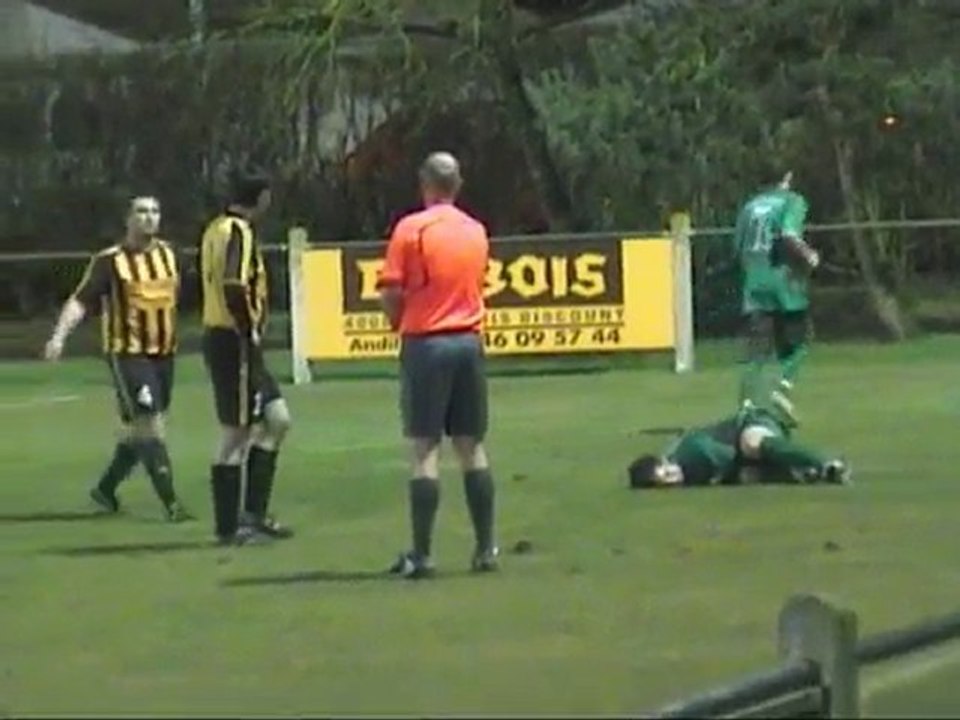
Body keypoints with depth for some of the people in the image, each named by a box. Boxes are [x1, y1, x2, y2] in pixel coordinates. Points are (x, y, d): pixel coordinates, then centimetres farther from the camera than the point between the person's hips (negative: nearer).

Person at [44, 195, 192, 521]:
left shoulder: (168, 254, 8)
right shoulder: (110, 260, -9)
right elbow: (80, 301, -13)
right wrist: (59, 336, -26)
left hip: (163, 353, 6)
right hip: (127, 354, -6)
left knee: (139, 430, 13)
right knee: (149, 425, -13)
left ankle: (106, 487, 30)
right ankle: (170, 503, -13)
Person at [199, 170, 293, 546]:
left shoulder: (217, 229, 14)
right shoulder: (238, 233, -15)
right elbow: (234, 288, -26)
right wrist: (250, 331, -18)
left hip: (223, 336, 10)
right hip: (235, 342, -10)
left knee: (277, 419, 12)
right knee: (236, 433, -3)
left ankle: (253, 513, 13)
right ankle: (228, 527, 3)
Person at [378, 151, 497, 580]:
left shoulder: (411, 228, -8)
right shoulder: (477, 232, 9)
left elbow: (391, 291, -10)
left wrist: (399, 323, 8)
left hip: (425, 344, -5)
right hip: (469, 342, 5)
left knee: (425, 449, -4)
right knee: (472, 448, 10)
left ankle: (421, 554, -6)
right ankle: (485, 549, 9)